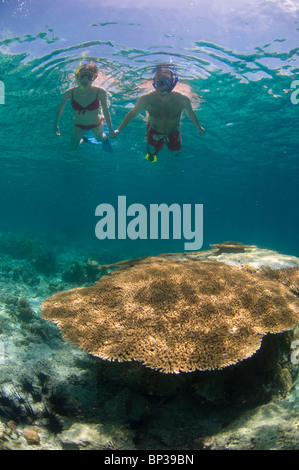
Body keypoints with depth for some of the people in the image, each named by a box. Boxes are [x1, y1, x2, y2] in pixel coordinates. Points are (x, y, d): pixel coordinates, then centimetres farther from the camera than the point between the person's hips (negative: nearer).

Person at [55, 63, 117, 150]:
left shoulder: (101, 93, -29)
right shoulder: (69, 93, -26)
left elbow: (106, 111, -15)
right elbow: (60, 108, -7)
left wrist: (111, 130, -5)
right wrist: (56, 125, 3)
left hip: (95, 124, -1)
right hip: (78, 125, 1)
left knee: (100, 138, 29)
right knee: (73, 148, 17)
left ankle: (105, 138, 67)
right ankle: (82, 139, 51)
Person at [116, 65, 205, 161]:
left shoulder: (182, 99, -32)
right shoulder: (146, 99, -33)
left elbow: (191, 113, -10)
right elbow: (132, 113, -15)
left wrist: (199, 128, 7)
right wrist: (119, 129, -11)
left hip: (173, 132, 1)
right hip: (154, 132, -1)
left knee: (176, 153, 23)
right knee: (151, 156, 17)